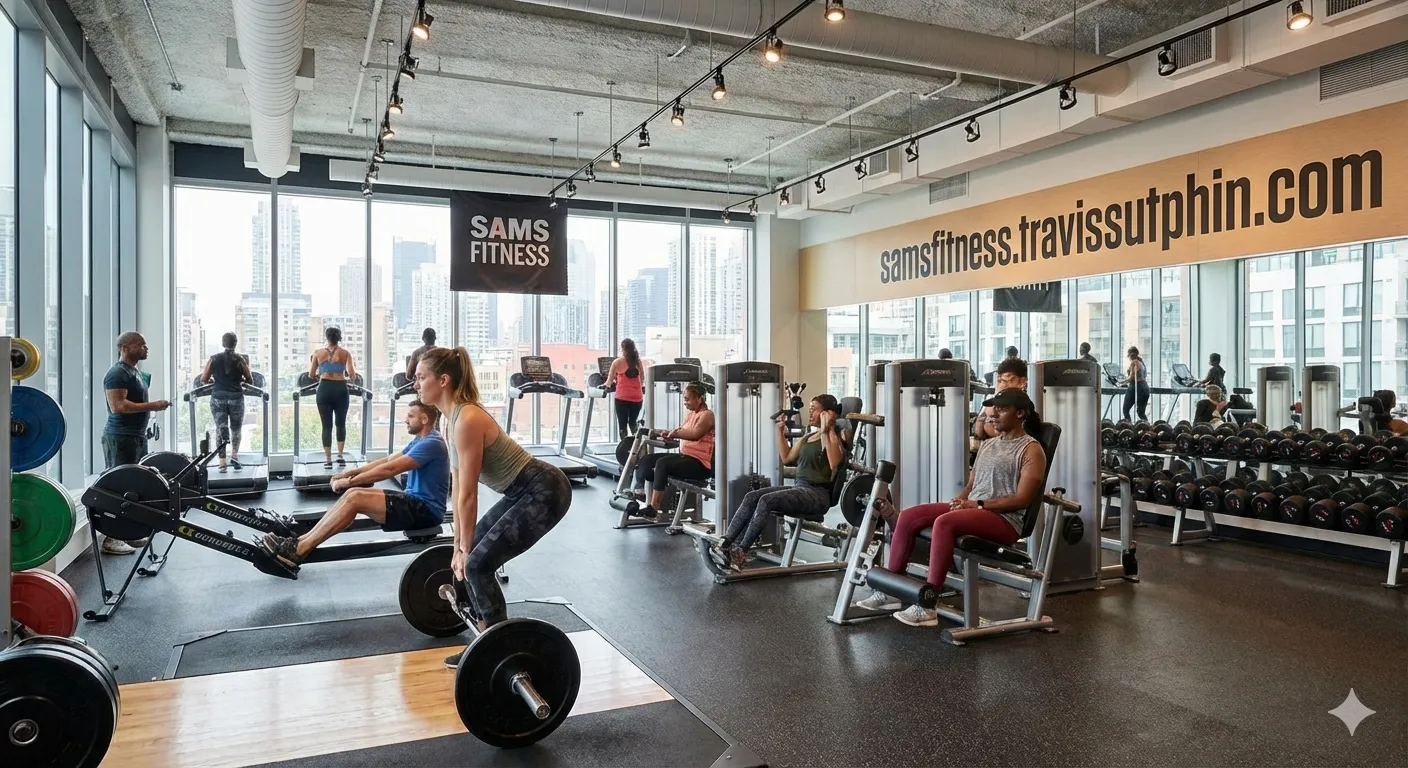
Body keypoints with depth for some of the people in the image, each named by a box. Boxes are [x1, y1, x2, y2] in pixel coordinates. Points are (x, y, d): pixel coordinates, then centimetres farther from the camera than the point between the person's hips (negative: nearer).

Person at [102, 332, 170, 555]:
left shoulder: (136, 372, 18)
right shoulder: (117, 373, -13)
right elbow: (118, 406, -23)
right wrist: (152, 406, -22)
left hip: (136, 436, 10)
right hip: (120, 437, -10)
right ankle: (110, 539, -5)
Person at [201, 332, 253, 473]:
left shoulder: (213, 359, 2)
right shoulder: (240, 359, -1)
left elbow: (203, 380, 5)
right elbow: (250, 380, 5)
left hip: (218, 398, 1)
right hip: (236, 398, -1)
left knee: (220, 429, 4)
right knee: (236, 429, 17)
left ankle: (222, 464, 1)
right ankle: (234, 455, 2)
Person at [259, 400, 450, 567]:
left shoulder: (431, 443, -17)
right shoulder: (420, 440, 17)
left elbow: (390, 469, -20)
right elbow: (388, 460, 17)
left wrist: (350, 481, -14)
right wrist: (349, 473, 7)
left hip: (425, 510, -10)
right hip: (415, 503, 10)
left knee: (355, 498, -19)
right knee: (353, 494, -2)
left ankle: (297, 551, -18)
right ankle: (300, 541, -6)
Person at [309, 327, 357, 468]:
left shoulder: (318, 353, 7)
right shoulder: (345, 353, 4)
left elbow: (311, 375, 11)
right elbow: (351, 374, -2)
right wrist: (349, 375, 21)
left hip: (324, 389, 0)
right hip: (340, 389, 0)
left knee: (327, 425, 5)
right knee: (341, 423, 17)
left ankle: (328, 460, 3)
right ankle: (340, 456, 12)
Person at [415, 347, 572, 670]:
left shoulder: (467, 420, -22)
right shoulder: (451, 420, 8)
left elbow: (468, 494, -18)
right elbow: (457, 490, 12)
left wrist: (465, 549, -11)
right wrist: (460, 545, 15)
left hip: (544, 491, -10)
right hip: (522, 492, 10)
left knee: (479, 563, -10)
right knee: (471, 557, 10)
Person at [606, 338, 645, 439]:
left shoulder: (617, 362, -1)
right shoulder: (638, 362, 7)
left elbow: (609, 382, 7)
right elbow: (642, 380, 16)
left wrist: (606, 385, 30)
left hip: (622, 397, -3)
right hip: (637, 397, 3)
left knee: (623, 425, 3)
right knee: (633, 423, 18)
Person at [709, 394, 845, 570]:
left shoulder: (833, 436, -6)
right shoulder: (807, 437, 20)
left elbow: (834, 463, -25)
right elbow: (786, 458, 27)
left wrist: (825, 432, -29)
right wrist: (781, 431, 22)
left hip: (818, 494, -8)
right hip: (798, 487, 8)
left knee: (767, 501, -29)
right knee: (751, 497, -14)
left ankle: (740, 553, -27)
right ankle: (725, 545, -23)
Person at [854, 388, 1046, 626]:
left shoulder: (1031, 450, -4)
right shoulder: (988, 445, 20)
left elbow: (1022, 500, -13)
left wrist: (980, 504, -18)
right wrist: (960, 500, -1)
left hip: (1006, 520, -8)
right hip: (972, 509, 8)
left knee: (944, 522, -36)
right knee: (909, 516, -10)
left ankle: (927, 606, -36)